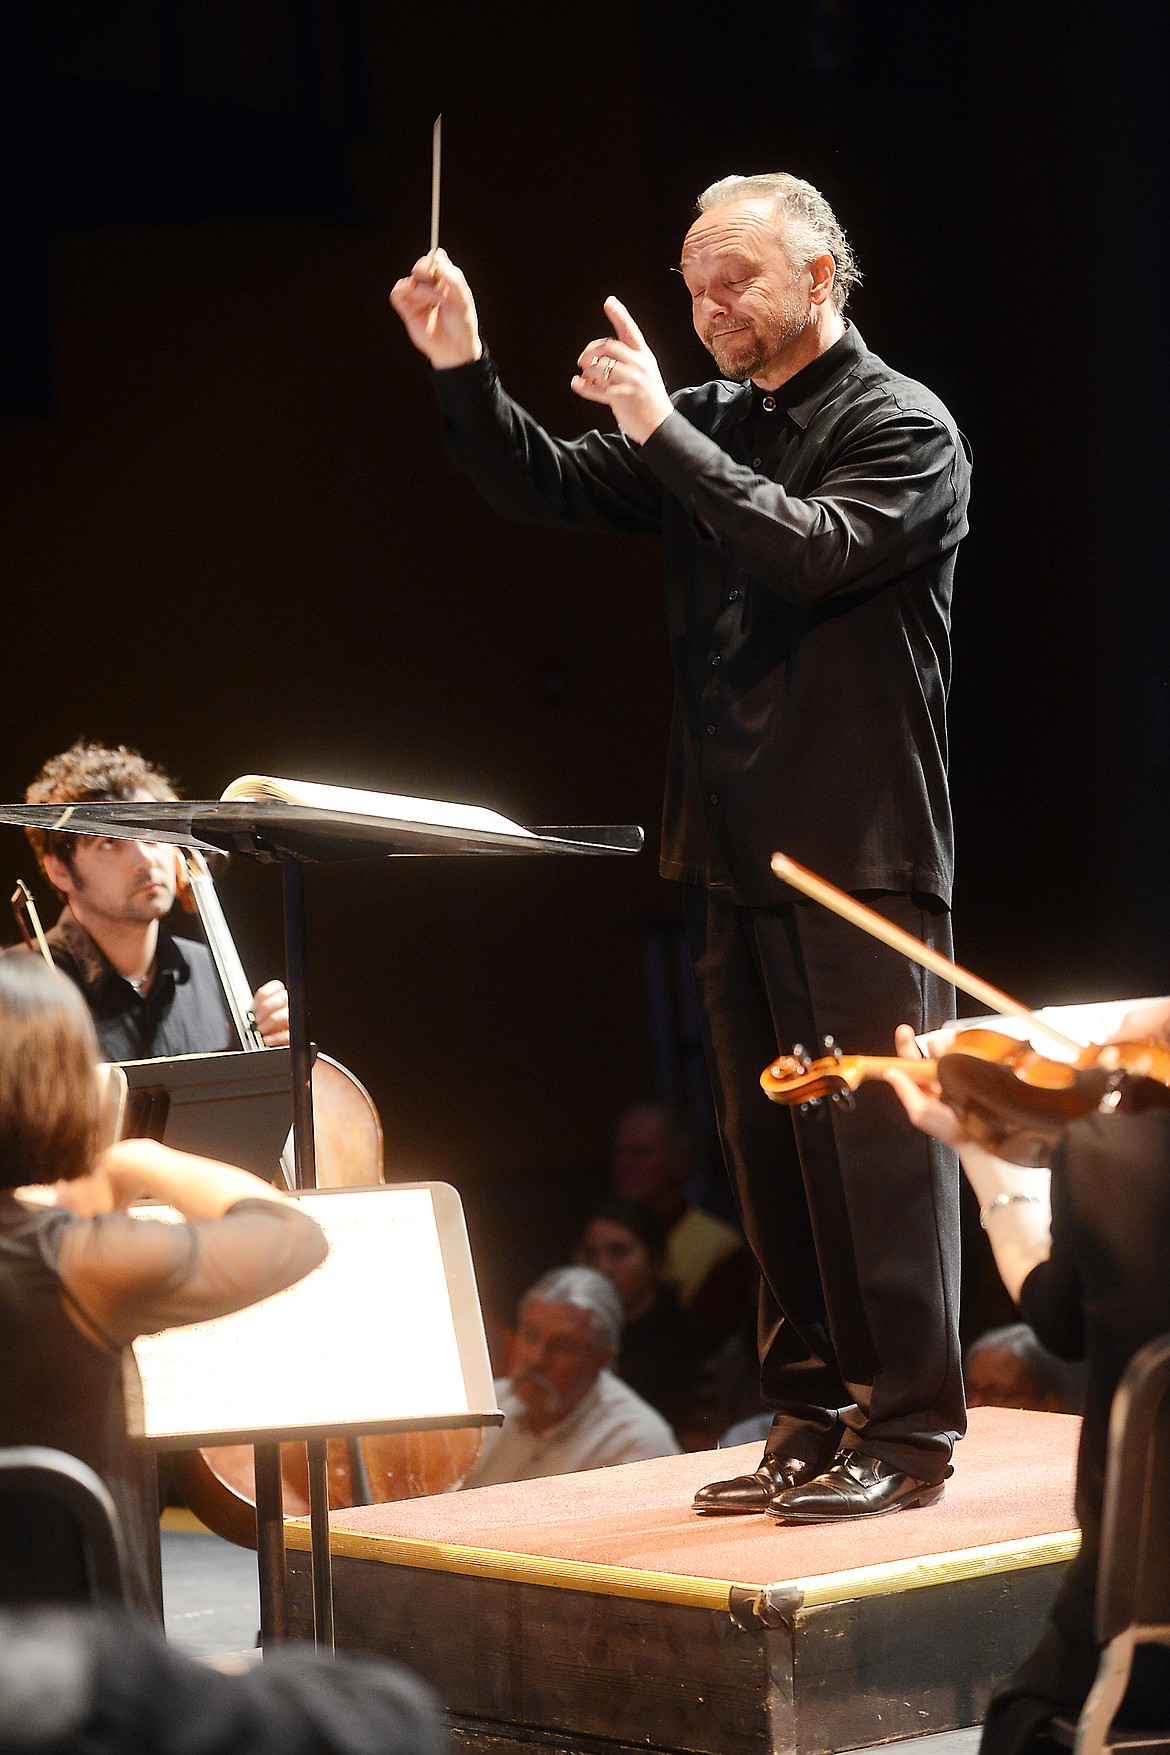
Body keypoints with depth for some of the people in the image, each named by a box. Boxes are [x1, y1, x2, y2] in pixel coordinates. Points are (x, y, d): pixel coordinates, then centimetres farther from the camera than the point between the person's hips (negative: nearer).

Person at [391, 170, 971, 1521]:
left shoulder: (903, 427, -4)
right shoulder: (711, 428, 15)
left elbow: (817, 550, -21)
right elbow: (544, 487, 11)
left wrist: (662, 431, -22)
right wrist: (462, 371, -4)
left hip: (862, 850, -7)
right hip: (732, 851, 7)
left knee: (875, 1138, -7)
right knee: (767, 1145, 9)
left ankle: (909, 1429, -2)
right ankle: (812, 1418, 17)